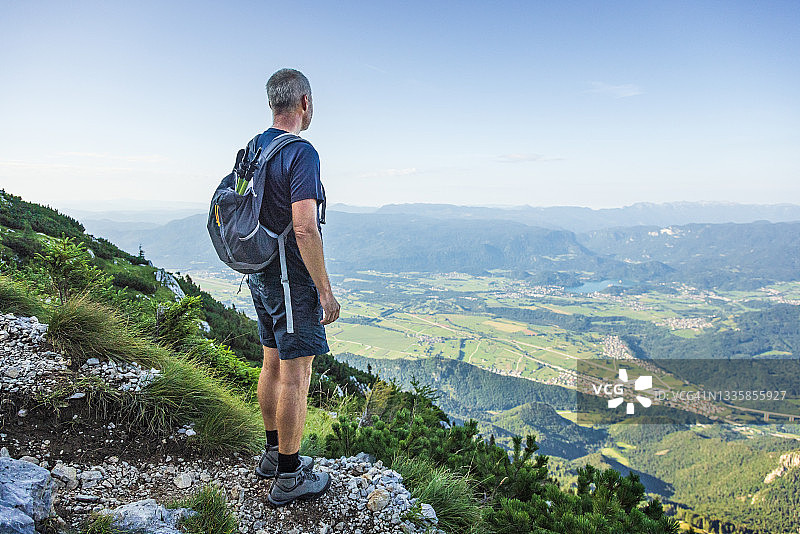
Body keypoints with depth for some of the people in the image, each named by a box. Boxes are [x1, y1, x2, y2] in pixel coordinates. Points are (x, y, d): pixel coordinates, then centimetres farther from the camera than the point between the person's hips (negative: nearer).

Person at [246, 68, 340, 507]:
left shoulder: (253, 148, 11)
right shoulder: (301, 153, -18)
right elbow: (304, 228, -25)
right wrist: (325, 290, -19)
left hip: (260, 273, 9)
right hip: (292, 278, -9)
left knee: (272, 364, 18)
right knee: (295, 374, -1)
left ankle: (274, 453, 32)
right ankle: (289, 477, 11)